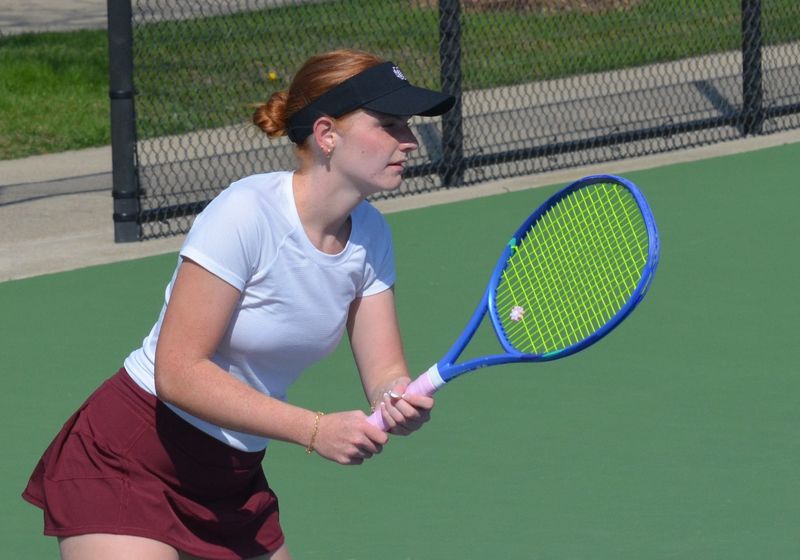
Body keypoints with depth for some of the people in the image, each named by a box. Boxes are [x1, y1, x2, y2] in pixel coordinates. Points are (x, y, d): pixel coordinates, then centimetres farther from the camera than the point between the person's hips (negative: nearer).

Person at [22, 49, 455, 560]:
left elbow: (385, 374, -1)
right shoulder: (247, 215, -23)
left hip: (233, 481, 8)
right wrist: (315, 431, -30)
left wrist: (401, 403, -27)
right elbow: (178, 373, -26)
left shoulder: (370, 235, -1)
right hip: (127, 463, -8)